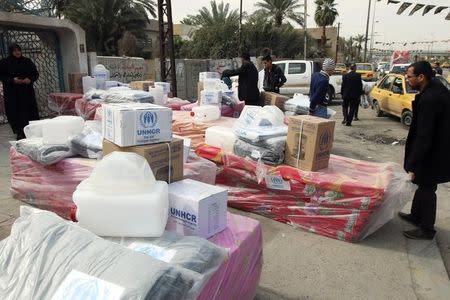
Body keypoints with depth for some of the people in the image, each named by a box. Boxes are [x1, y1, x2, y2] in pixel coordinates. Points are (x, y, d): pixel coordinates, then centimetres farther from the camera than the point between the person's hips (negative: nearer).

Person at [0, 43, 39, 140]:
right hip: (12, 93, -2)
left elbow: (36, 74, 11)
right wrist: (12, 80, -16)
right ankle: (19, 133, 5)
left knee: (30, 111, -1)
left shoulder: (27, 61, 8)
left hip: (27, 92, 2)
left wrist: (30, 79, -10)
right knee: (15, 113, -2)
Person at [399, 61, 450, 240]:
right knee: (423, 184, 21)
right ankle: (416, 216, 38)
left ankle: (426, 229, 19)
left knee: (426, 188, 3)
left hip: (432, 153, -10)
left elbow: (424, 137, -29)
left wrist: (412, 165, -24)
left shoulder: (428, 99, -28)